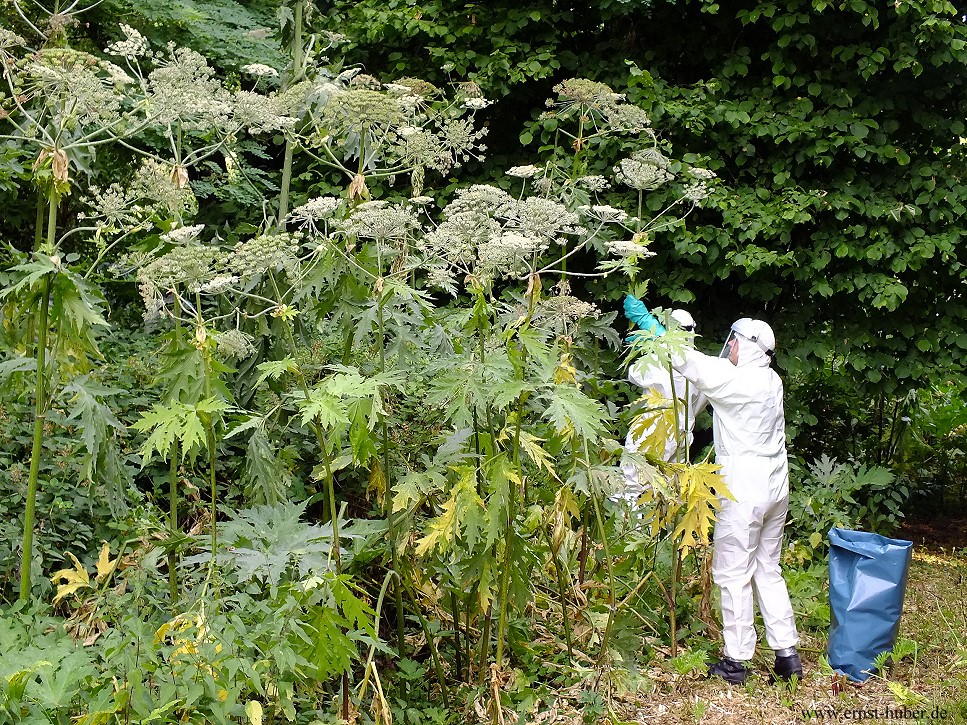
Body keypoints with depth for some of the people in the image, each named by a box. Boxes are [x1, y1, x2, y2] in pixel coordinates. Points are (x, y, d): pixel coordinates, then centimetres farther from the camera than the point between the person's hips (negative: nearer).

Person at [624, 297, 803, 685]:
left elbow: (686, 360, -15)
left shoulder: (736, 379, -15)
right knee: (768, 570, 16)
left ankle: (736, 660, 7)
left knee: (734, 574, 1)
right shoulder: (771, 380, 9)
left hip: (744, 490, -8)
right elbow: (710, 367, 15)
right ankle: (787, 653, 17)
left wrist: (647, 323, -4)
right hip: (776, 488, 8)